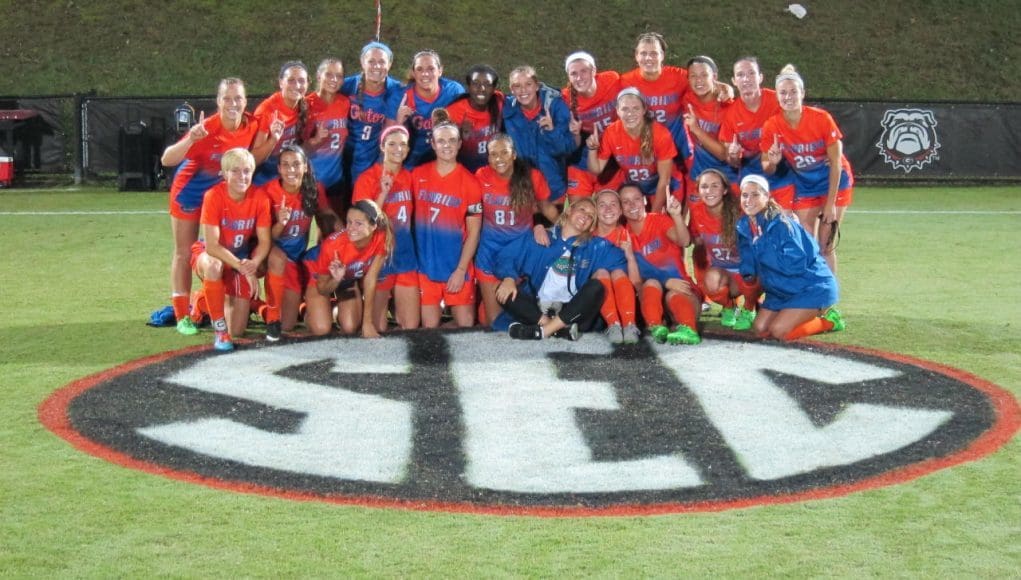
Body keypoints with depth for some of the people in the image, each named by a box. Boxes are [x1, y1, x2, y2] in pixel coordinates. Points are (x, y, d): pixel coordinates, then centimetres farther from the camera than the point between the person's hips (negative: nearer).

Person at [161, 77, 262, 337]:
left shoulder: (252, 125, -17)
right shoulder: (207, 129, -31)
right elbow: (167, 160, -36)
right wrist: (191, 140, -49)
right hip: (190, 192, -5)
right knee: (184, 253, 3)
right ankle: (182, 316, 7)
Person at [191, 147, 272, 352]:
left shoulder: (259, 198, -16)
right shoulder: (214, 196, -25)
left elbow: (264, 241, -12)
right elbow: (211, 245, -27)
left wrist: (253, 264, -32)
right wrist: (242, 266, -35)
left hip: (243, 260, 3)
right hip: (213, 255, -3)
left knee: (238, 331, -5)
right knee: (213, 266, -43)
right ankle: (219, 330, -26)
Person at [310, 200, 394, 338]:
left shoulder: (381, 238, -32)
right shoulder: (333, 244, -39)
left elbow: (370, 280, -21)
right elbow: (322, 289, -25)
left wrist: (367, 322, -20)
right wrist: (336, 280, -47)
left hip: (350, 278, 3)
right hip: (324, 278, -3)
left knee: (350, 328, -14)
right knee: (321, 329, -19)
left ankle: (339, 313, 22)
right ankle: (310, 310, 16)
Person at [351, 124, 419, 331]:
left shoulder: (409, 177, 5)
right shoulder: (368, 178, -9)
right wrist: (383, 194, -24)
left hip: (405, 255, 4)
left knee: (411, 326, 4)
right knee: (378, 328, 4)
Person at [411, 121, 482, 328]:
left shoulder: (469, 182, -6)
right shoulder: (418, 175, 2)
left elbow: (473, 231, -6)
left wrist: (460, 270, -12)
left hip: (456, 267, -2)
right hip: (425, 266, 2)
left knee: (465, 326, 2)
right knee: (429, 328, 4)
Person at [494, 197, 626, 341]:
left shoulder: (595, 247, 11)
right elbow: (506, 255, 2)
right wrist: (509, 278, -16)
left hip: (572, 311, 0)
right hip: (539, 309, 0)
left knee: (596, 287, -25)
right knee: (504, 291, -22)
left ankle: (542, 330, -33)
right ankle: (562, 329, -35)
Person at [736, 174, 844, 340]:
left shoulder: (781, 224, -22)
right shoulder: (745, 227, -1)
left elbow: (795, 264, -29)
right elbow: (749, 267, 9)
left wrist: (761, 250, -22)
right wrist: (749, 273, -13)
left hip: (812, 286, -8)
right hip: (782, 290, 8)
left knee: (778, 331, -19)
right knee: (761, 329, -2)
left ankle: (828, 320, 4)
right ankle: (808, 313, 17)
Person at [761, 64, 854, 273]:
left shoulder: (821, 119, -22)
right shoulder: (771, 127, -15)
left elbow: (836, 163, -15)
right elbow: (766, 169, -5)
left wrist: (830, 203, -15)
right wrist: (772, 162, -30)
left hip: (834, 182, -2)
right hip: (804, 186, 2)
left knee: (826, 246, -4)